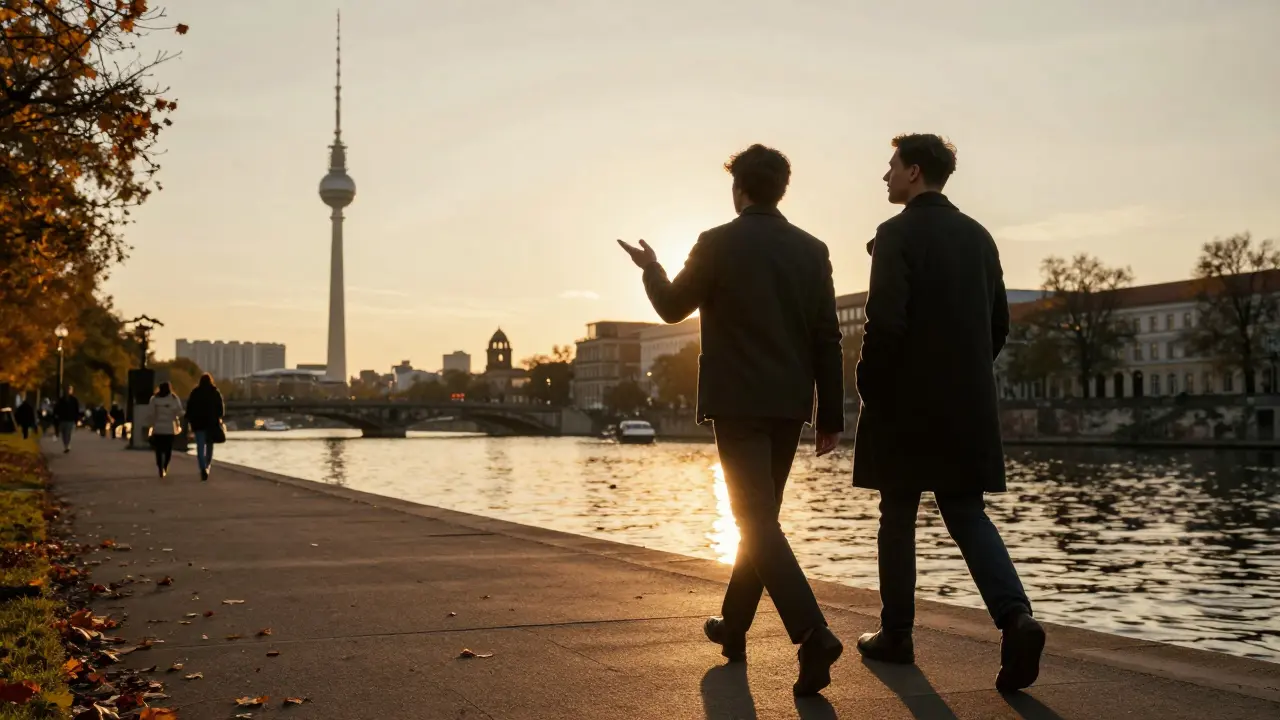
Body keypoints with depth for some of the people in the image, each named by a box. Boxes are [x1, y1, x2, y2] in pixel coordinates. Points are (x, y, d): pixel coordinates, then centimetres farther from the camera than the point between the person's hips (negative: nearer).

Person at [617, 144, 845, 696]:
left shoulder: (718, 244, -7)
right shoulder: (811, 249, 4)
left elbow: (672, 307, 5)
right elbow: (827, 337, 3)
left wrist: (650, 268, 25)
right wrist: (831, 415, 8)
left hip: (738, 401, -5)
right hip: (789, 403, 5)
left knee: (757, 521, -7)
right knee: (759, 516, 18)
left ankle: (812, 634, -22)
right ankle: (734, 626, 31)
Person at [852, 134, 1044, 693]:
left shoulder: (897, 233, -10)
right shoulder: (978, 236, 11)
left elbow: (884, 322, -18)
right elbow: (999, 322, 12)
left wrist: (869, 385, -6)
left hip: (906, 401, -5)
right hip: (969, 404, 5)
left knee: (898, 516, 7)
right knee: (966, 513, 8)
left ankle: (896, 633, 15)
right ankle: (1015, 616, -10)